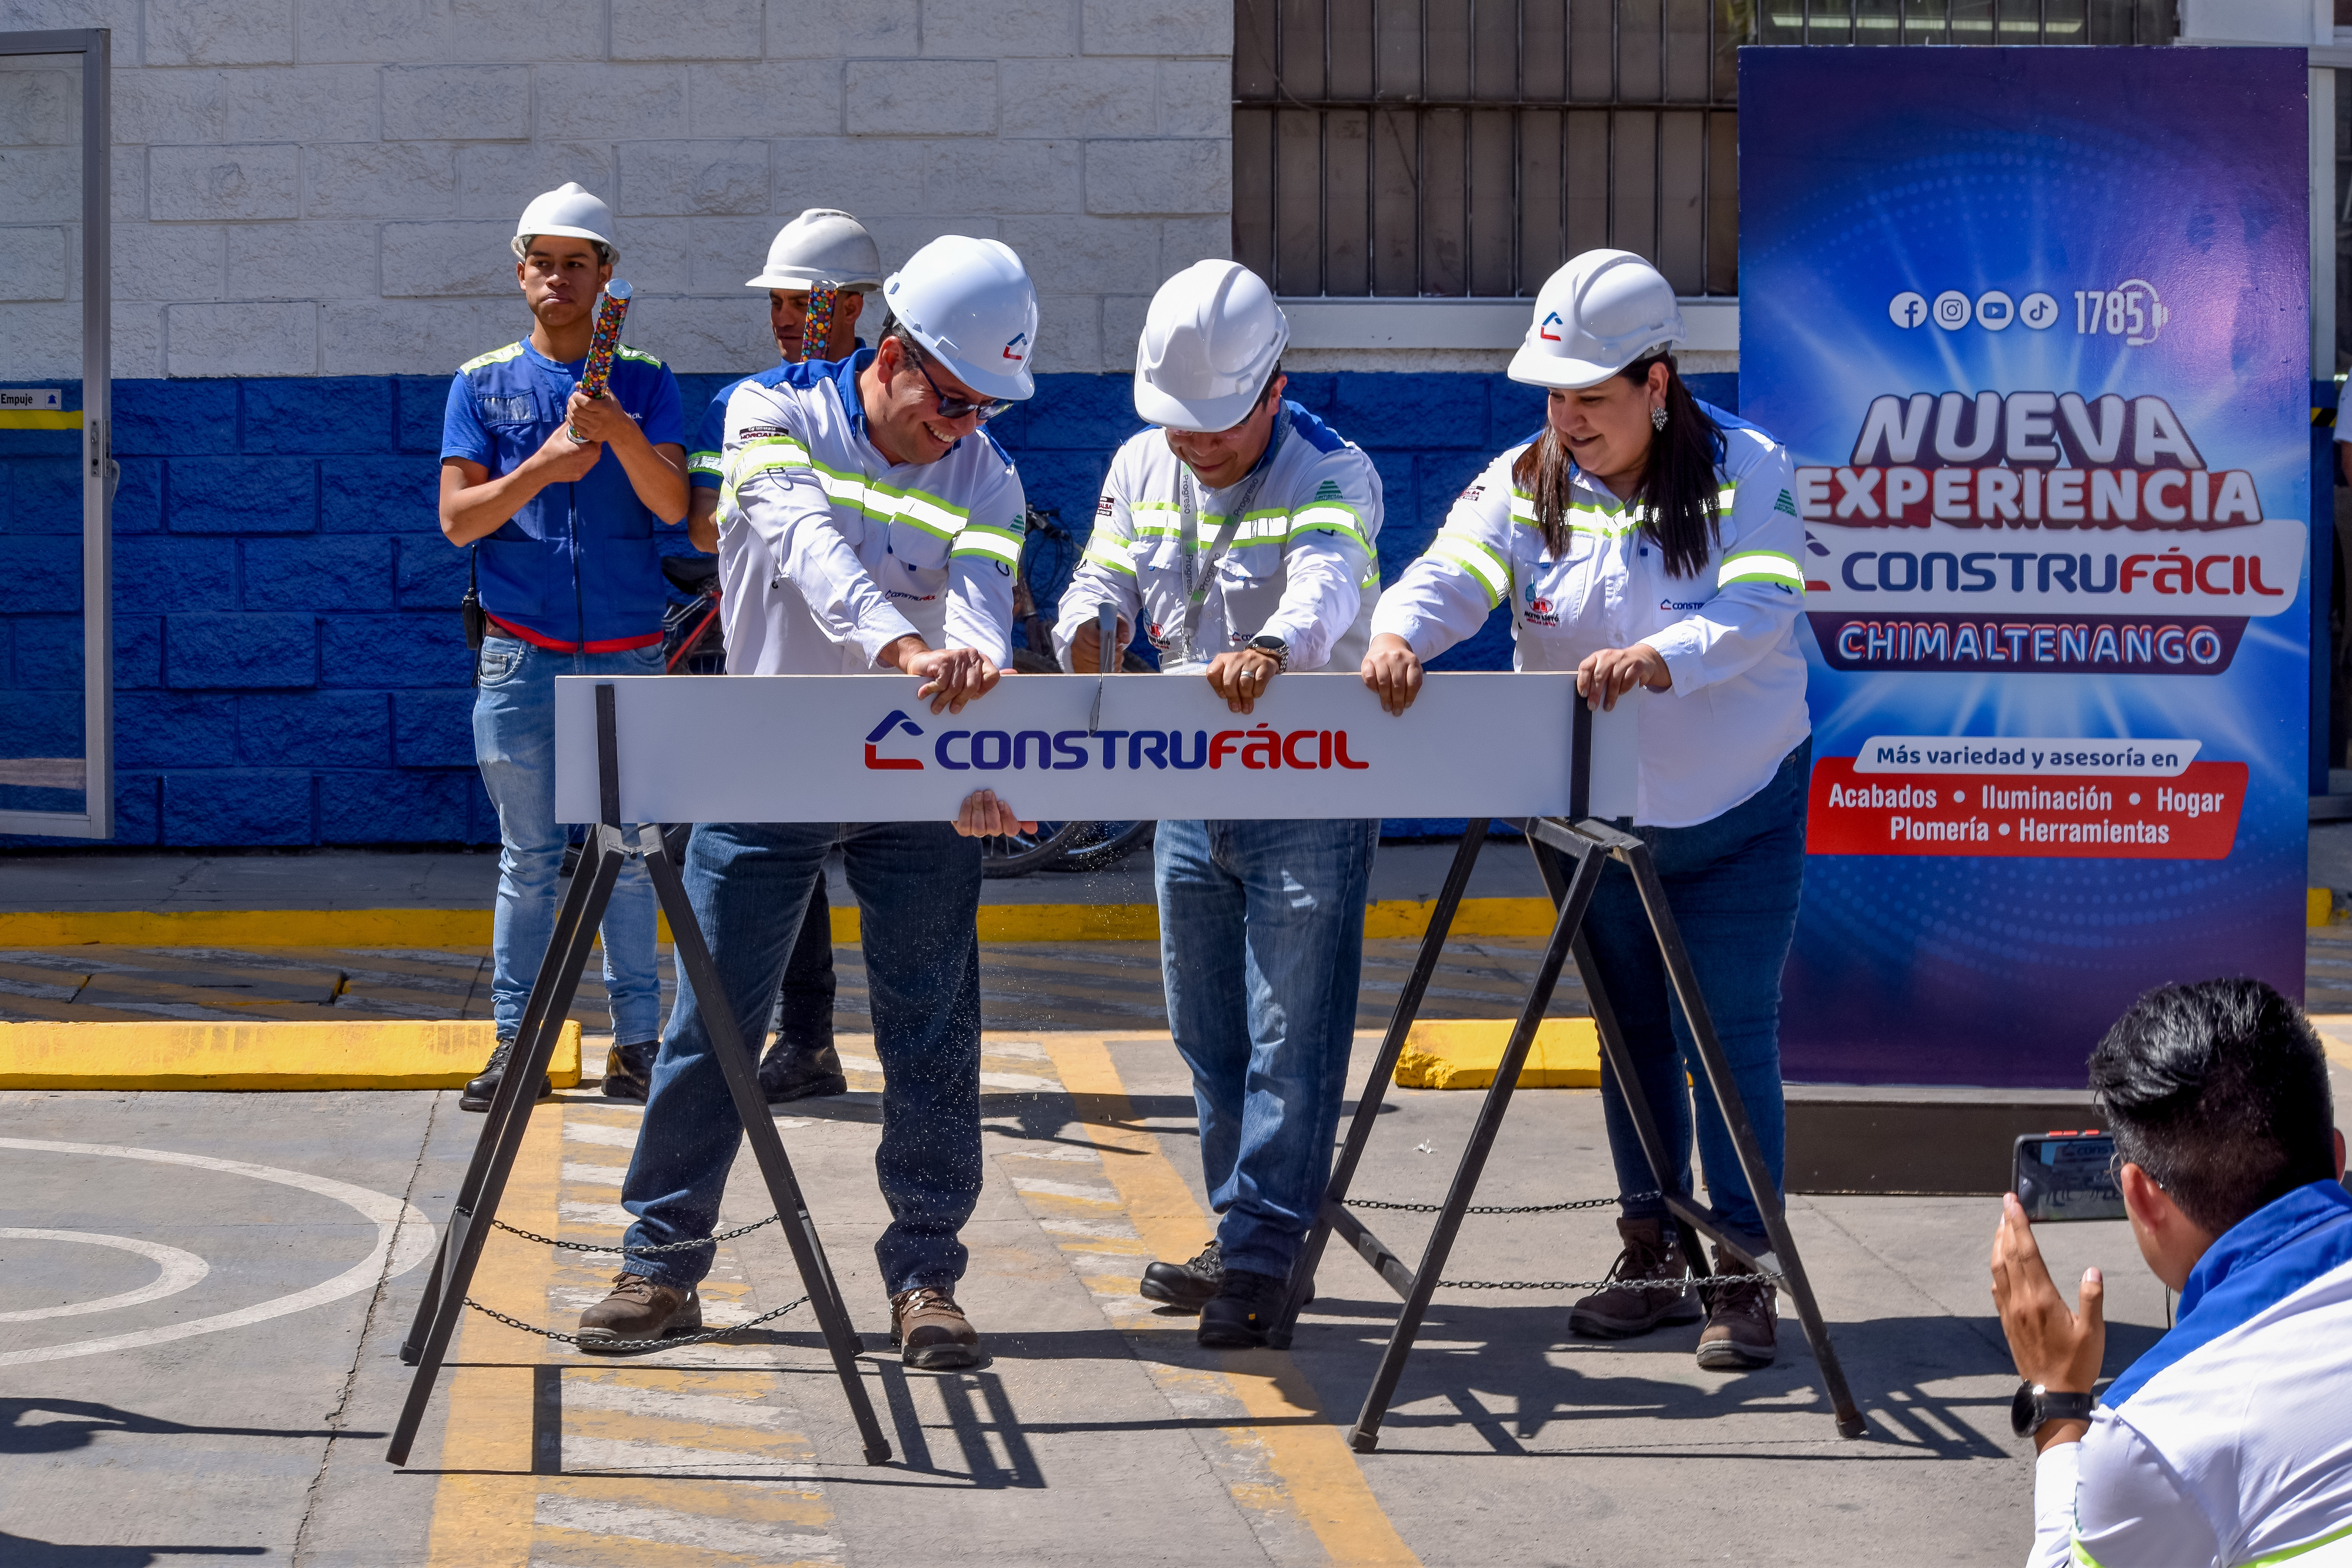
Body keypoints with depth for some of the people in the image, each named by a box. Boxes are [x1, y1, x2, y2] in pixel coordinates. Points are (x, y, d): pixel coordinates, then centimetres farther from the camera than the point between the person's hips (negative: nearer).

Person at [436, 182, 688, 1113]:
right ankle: (516, 1042, 6)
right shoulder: (484, 384, 6)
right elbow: (456, 519, -2)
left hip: (628, 653, 0)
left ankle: (639, 1035, 10)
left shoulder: (644, 380, 6)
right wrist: (543, 466, -16)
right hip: (521, 655, 0)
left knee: (629, 850, 3)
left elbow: (672, 504, -7)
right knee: (529, 855, 2)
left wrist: (620, 435, -25)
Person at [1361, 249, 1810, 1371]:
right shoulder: (1525, 483, -4)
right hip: (1599, 815, 4)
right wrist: (1401, 634, -42)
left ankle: (1744, 1275, 2)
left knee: (1731, 1038, -5)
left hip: (1739, 814, -4)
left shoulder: (1746, 471, -12)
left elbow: (1759, 612, -26)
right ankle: (1652, 1257, 23)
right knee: (1632, 1036, 12)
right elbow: (1453, 574, -19)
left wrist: (1662, 657, -44)